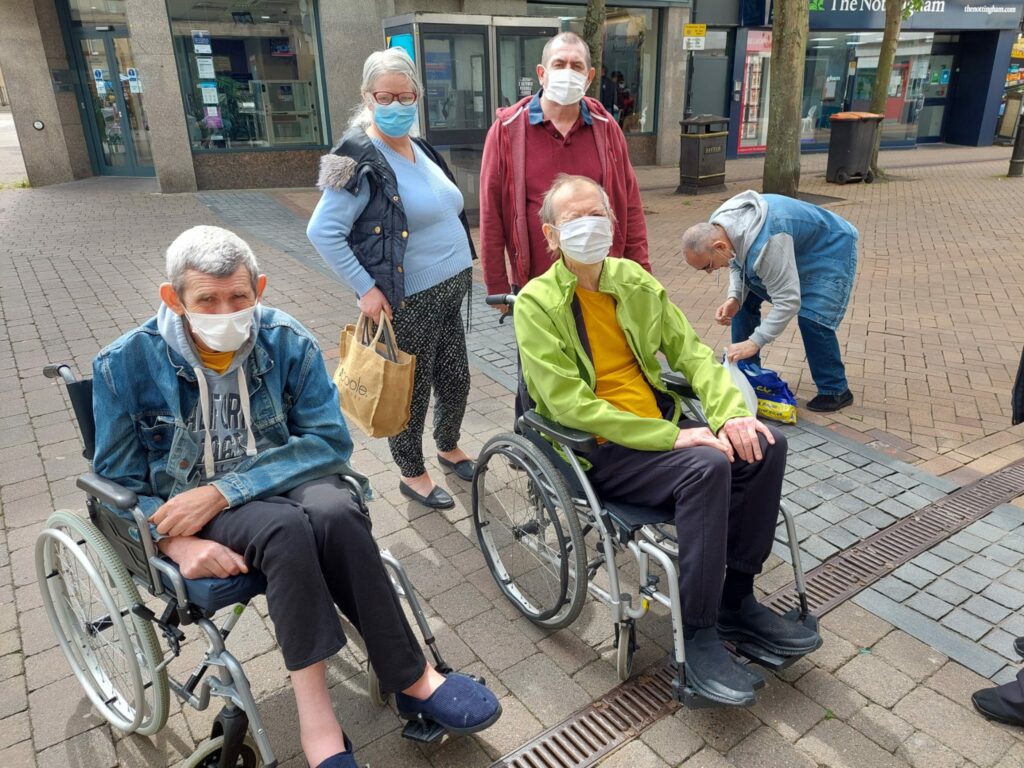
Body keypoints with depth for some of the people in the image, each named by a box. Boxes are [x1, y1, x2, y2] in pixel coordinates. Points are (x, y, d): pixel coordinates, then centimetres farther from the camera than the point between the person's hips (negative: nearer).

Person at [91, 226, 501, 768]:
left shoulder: (288, 342, -10)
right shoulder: (125, 365, -10)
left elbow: (329, 441, -13)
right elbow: (120, 483, -2)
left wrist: (224, 491, -22)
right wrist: (177, 543, -21)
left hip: (279, 481, 1)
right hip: (184, 507, -1)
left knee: (335, 512, -34)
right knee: (285, 526, -35)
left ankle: (410, 679, -20)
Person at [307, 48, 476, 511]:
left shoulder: (420, 149, 11)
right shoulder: (361, 158, -14)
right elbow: (322, 232, -19)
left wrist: (458, 269, 14)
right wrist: (365, 289, -21)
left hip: (449, 293, 8)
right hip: (407, 302, -8)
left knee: (455, 379, 18)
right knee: (412, 391, 7)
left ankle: (448, 447, 44)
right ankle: (413, 474, 28)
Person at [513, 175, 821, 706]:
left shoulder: (632, 279, 9)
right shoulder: (536, 304, -9)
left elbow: (690, 351, 9)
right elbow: (569, 405, -18)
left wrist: (730, 412, -10)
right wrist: (671, 438, -22)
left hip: (659, 426, 6)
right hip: (596, 450, -6)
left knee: (765, 446, -13)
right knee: (708, 466, -29)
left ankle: (735, 601, 4)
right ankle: (696, 636, -13)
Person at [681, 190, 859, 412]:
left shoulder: (765, 245, -44)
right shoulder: (716, 227, -17)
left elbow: (788, 301, -40)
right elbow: (737, 262, 0)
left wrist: (755, 342, -40)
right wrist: (734, 298, -19)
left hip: (830, 248, -8)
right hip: (792, 245, 8)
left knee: (812, 318, -21)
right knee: (745, 299, 2)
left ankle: (835, 391, -2)